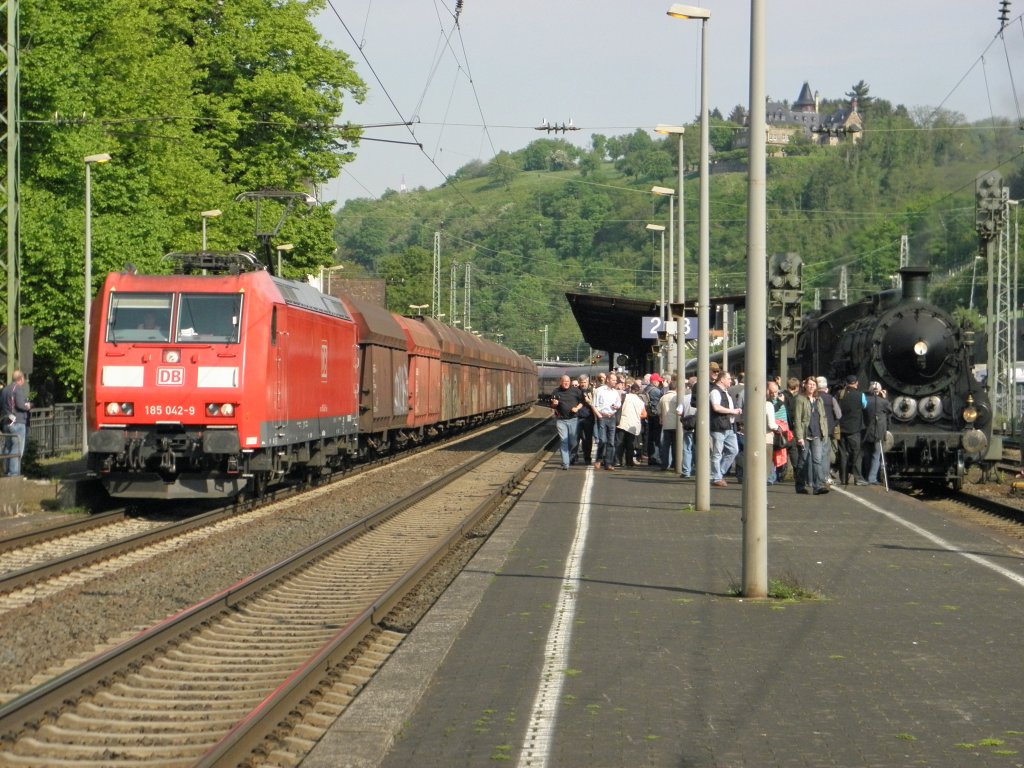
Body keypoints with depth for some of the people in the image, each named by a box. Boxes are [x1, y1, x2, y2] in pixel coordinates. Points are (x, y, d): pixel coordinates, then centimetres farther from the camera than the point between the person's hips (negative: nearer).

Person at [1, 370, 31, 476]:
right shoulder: (19, 389, -10)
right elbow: (20, 405, -19)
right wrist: (29, 406, -2)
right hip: (18, 422, -8)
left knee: (9, 449, 14)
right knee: (17, 450, -8)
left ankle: (9, 471, 16)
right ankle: (14, 473, -12)